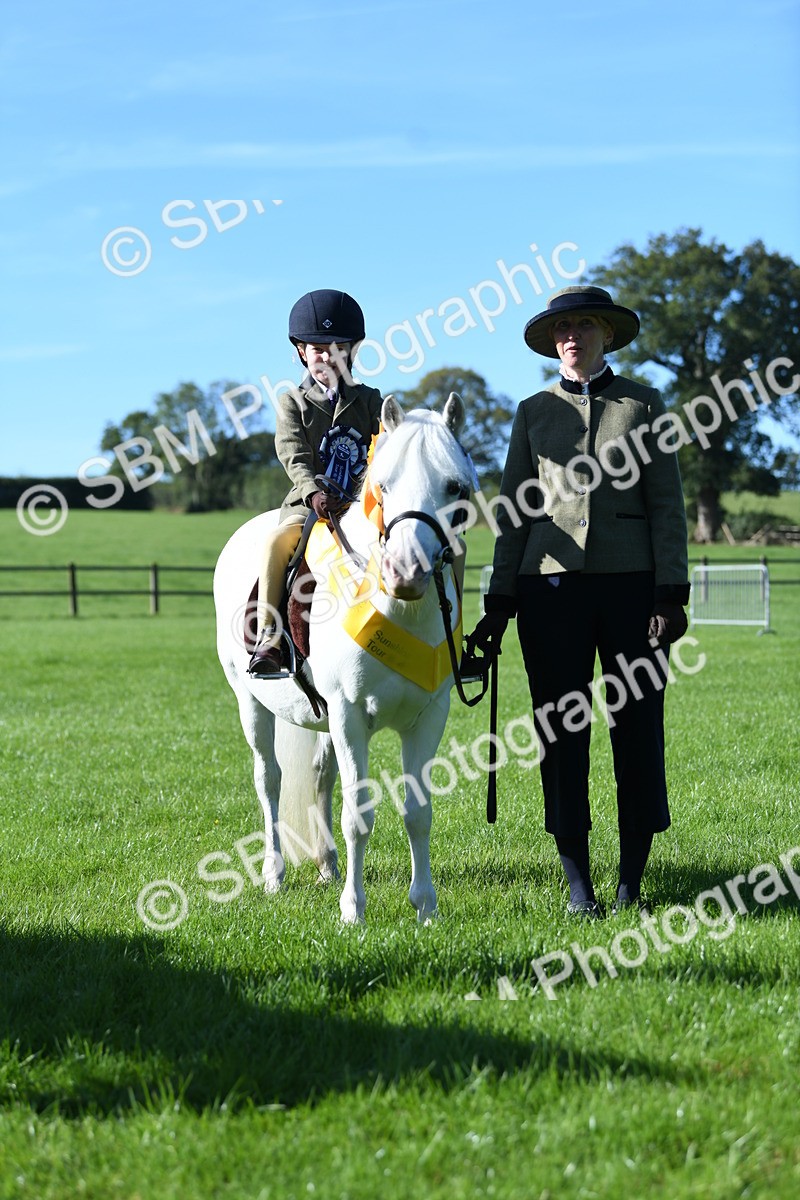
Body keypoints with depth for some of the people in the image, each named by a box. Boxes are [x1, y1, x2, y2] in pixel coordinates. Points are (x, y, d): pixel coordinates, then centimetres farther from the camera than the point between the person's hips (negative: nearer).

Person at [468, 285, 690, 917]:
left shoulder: (644, 403, 7)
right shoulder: (534, 412, 11)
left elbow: (666, 502, 2)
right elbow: (514, 511, 11)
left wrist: (671, 593, -7)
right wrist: (499, 602, 5)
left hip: (630, 579, -1)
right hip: (551, 582, 1)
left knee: (638, 725, 0)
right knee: (561, 729, 1)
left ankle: (633, 880, 9)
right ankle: (578, 883, 7)